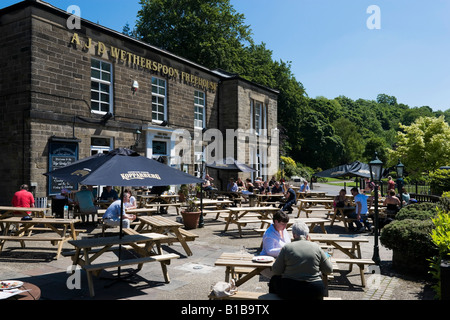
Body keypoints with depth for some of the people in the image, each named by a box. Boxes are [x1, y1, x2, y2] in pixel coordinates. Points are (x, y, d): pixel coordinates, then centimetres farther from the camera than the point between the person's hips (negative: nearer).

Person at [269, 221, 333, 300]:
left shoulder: (286, 248, -7)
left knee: (274, 279, 28)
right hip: (314, 293, 2)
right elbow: (329, 270, 4)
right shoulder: (316, 247, -2)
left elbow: (276, 271, -3)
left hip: (290, 291, -2)